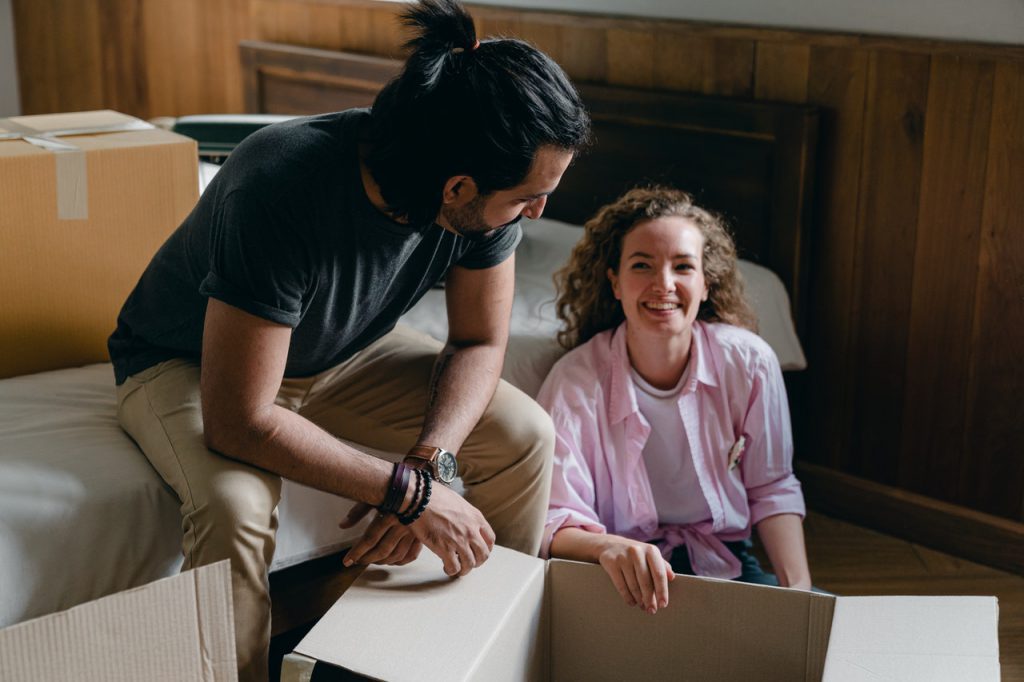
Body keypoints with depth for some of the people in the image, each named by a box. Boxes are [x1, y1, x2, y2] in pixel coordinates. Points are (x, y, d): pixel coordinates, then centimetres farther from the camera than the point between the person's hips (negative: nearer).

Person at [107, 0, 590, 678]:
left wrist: (429, 463, -27)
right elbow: (238, 423, -37)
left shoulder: (489, 197, -22)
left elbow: (479, 343, -9)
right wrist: (410, 493, -35)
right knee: (235, 506, -35)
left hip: (344, 352, 5)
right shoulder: (281, 191, -40)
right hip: (190, 362, -5)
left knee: (525, 433, -10)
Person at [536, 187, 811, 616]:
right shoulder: (576, 381, -16)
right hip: (625, 580, -3)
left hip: (725, 563, 3)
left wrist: (799, 592, -8)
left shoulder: (748, 363, -7)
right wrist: (609, 547, -42)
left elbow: (771, 490, 5)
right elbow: (556, 523, -19)